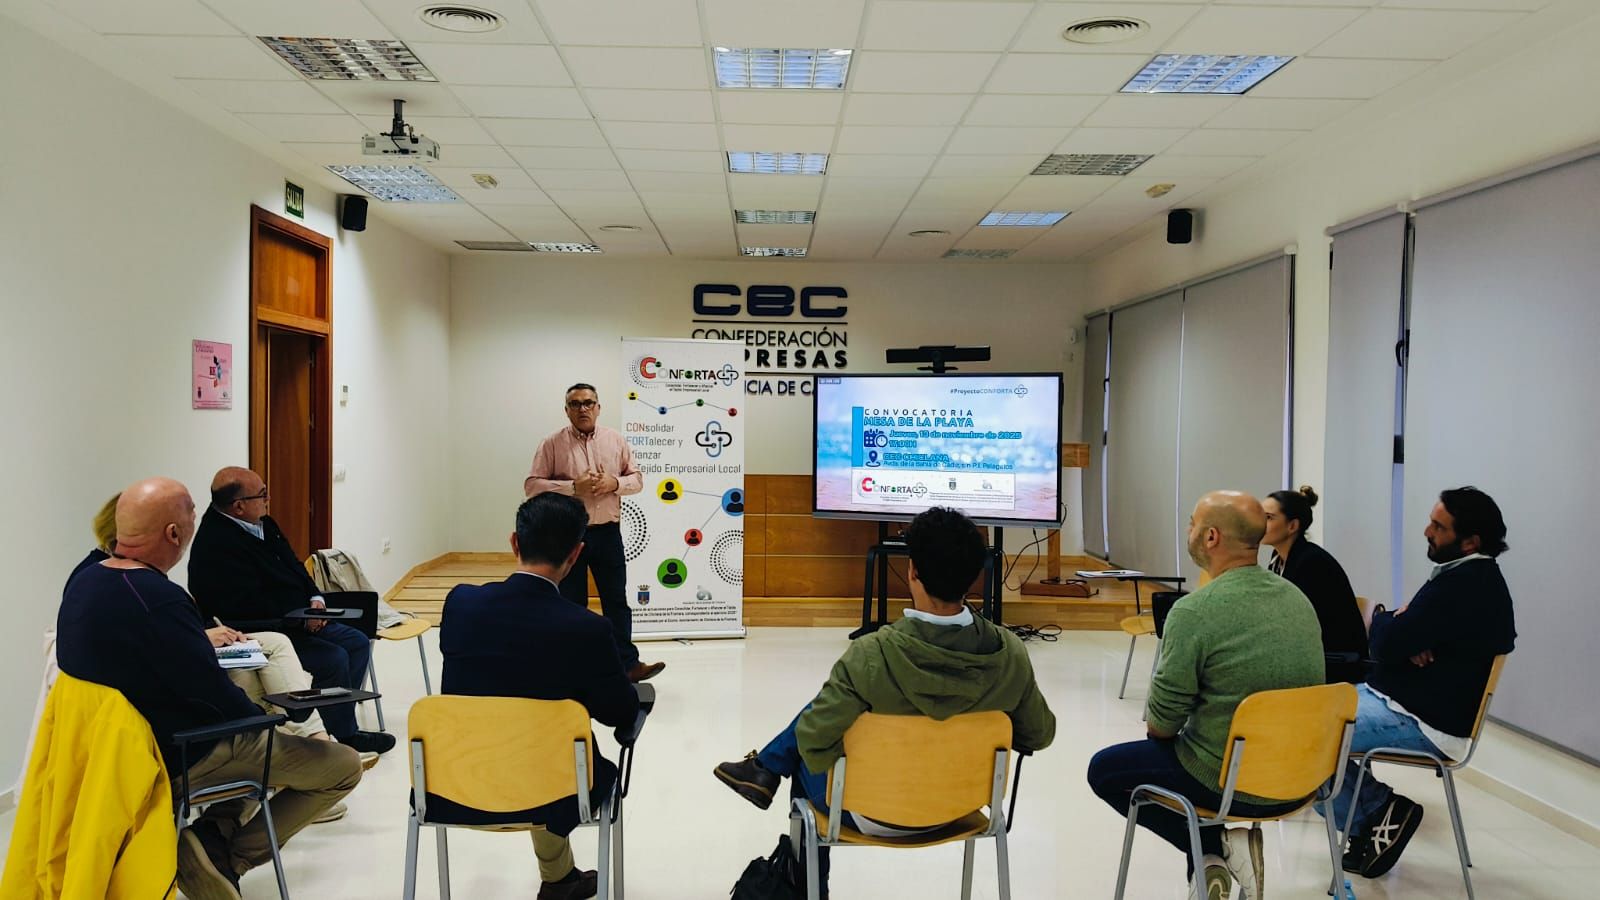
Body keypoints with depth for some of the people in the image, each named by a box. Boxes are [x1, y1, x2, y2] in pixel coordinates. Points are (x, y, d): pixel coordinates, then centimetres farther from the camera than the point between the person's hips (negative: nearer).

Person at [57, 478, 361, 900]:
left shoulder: (83, 581, -1)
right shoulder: (160, 600, -29)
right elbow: (213, 693, -22)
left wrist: (200, 639, 15)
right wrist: (260, 717, -3)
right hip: (180, 757, -9)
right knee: (344, 765, -4)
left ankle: (213, 833, 14)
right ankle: (229, 854, -1)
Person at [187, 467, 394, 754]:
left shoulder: (262, 524, 8)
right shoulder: (217, 546, -22)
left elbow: (294, 567, 18)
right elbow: (250, 608, -26)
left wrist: (315, 599, 0)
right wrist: (302, 620, -21)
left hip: (300, 621, 10)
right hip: (260, 634, -10)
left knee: (357, 642, 3)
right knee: (334, 658, -23)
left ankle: (342, 726, 8)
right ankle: (343, 737, -4)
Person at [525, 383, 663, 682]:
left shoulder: (616, 441, 6)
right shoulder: (553, 444, -3)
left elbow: (636, 478, 9)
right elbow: (531, 485, -7)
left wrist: (614, 483, -13)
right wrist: (573, 487, -19)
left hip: (607, 533, 2)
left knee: (616, 599, 5)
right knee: (571, 603, 6)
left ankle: (628, 663, 10)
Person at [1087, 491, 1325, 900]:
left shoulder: (1194, 610, -21)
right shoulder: (1299, 598, 1)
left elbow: (1162, 723, -16)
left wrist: (1159, 727, 9)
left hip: (1229, 781, -7)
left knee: (1103, 770, 14)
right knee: (1194, 746, 33)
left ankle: (1216, 847, 4)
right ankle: (1208, 864, 23)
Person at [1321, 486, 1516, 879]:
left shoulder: (1461, 585, -23)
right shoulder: (1471, 577, 11)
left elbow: (1386, 645, -23)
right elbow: (1403, 638, 14)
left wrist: (1384, 617, 0)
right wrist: (1398, 625, -10)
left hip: (1422, 723, -11)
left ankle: (1377, 812, -2)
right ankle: (1375, 815, 11)